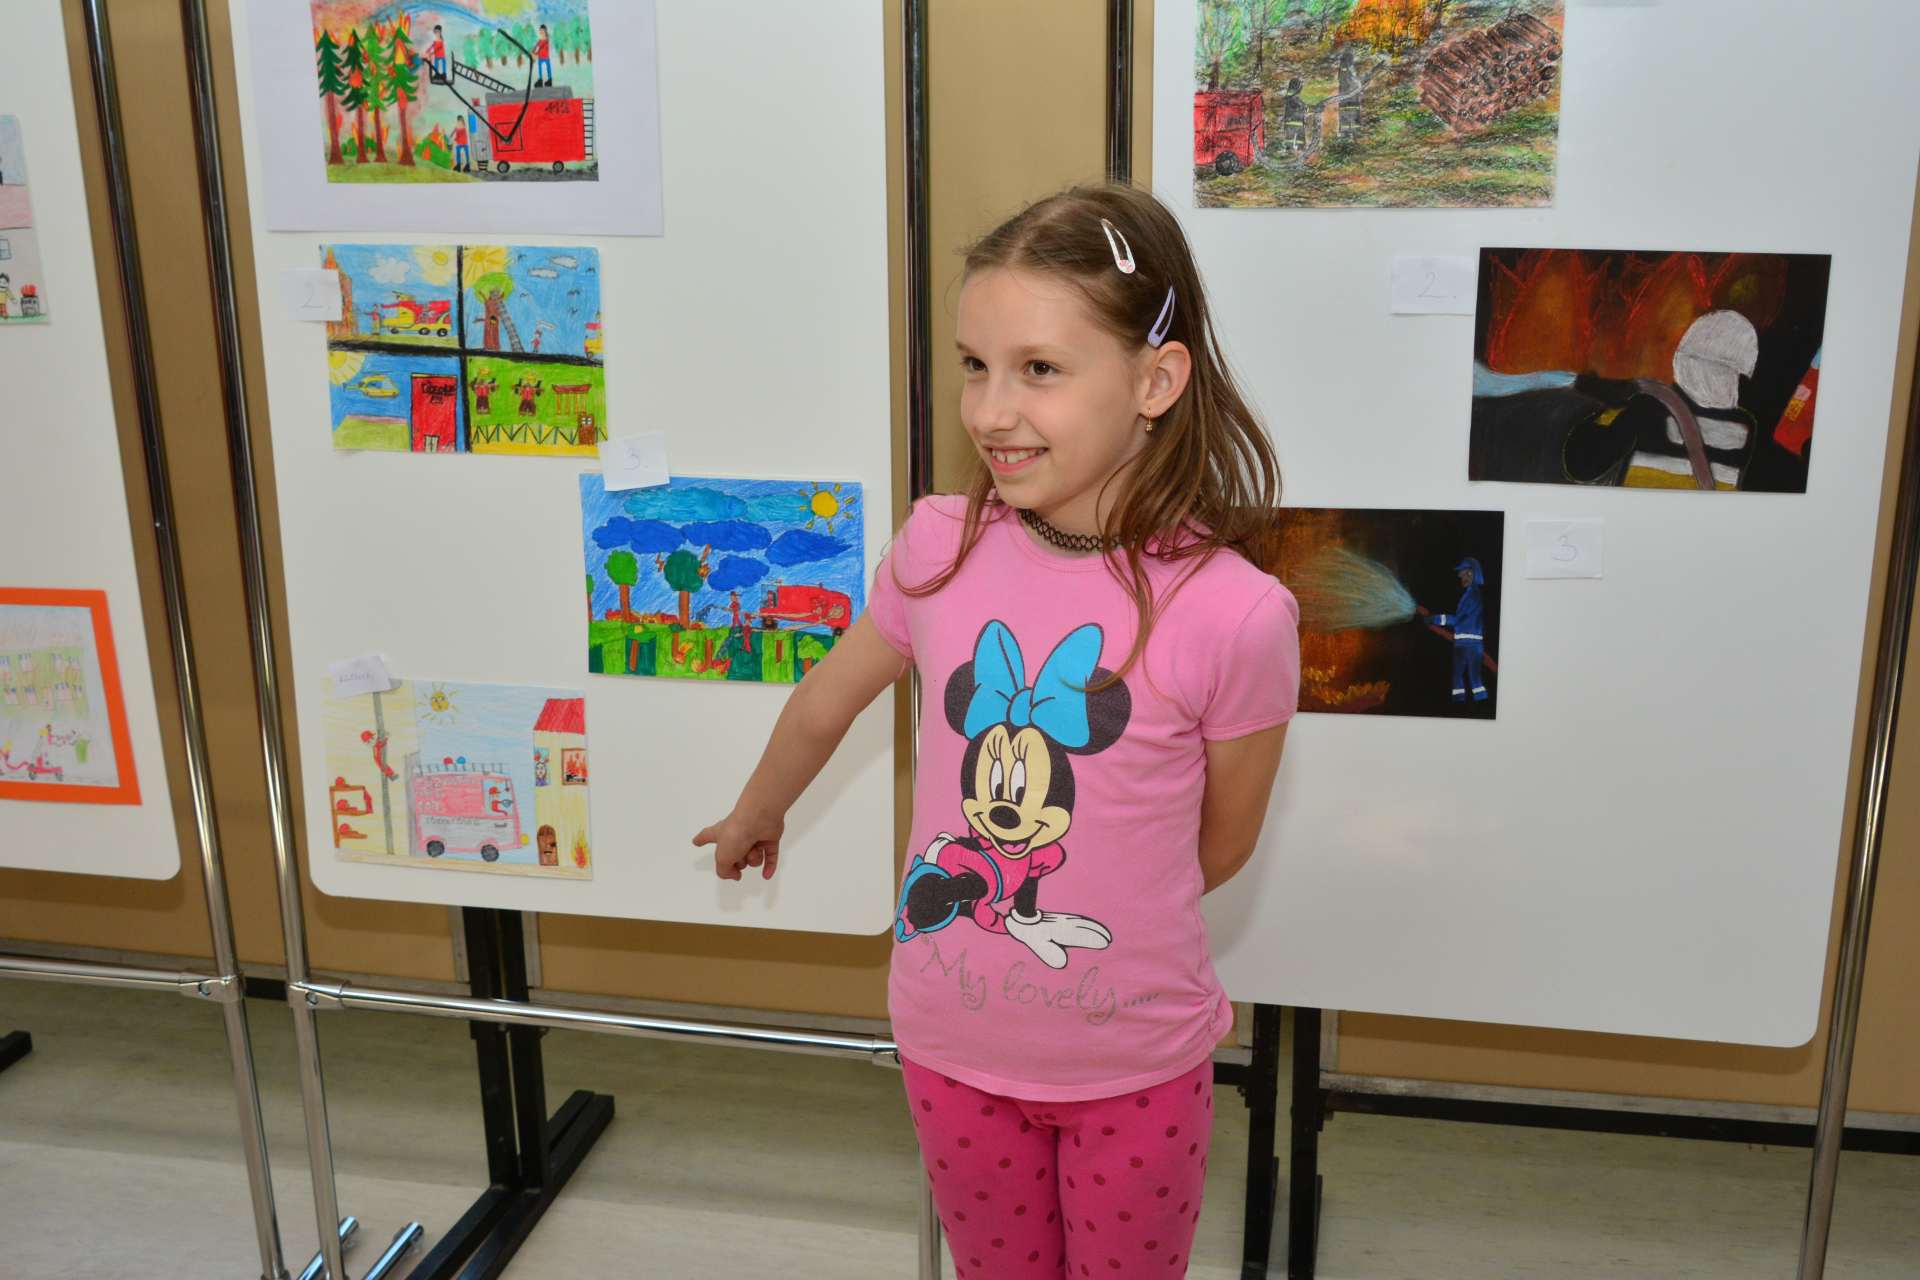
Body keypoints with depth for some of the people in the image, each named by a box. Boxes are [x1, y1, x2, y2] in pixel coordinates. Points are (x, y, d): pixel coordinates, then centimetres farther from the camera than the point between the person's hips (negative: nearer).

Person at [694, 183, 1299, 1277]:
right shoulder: (941, 548, -13)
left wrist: (1075, 926, 6)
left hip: (1135, 1064, -2)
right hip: (951, 1044, 3)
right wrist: (754, 820, 23)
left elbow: (1221, 845, -6)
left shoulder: (1233, 614, -23)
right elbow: (826, 704, 7)